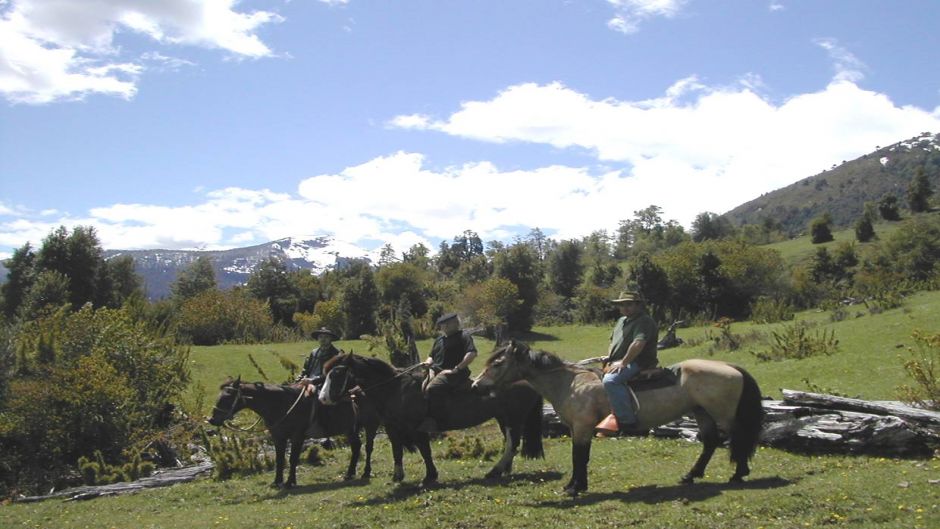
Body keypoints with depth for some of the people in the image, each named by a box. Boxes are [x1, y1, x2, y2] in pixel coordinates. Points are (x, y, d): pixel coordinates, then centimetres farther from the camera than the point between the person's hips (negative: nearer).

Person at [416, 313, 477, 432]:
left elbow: (472, 353, -14)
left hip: (453, 373, -9)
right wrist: (428, 363, 6)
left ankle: (432, 421, -33)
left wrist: (455, 369, -19)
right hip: (436, 371, 9)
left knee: (432, 388, -33)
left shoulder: (464, 336, -1)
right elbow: (432, 356, 32)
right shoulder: (439, 340, 24)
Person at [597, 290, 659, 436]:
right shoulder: (621, 321, 23)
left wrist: (623, 362, -23)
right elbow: (613, 342, 29)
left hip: (637, 363, -11)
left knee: (610, 380, -34)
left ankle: (629, 423, -34)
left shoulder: (644, 321, -9)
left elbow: (638, 343, -22)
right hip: (617, 363, 11)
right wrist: (608, 360, 12)